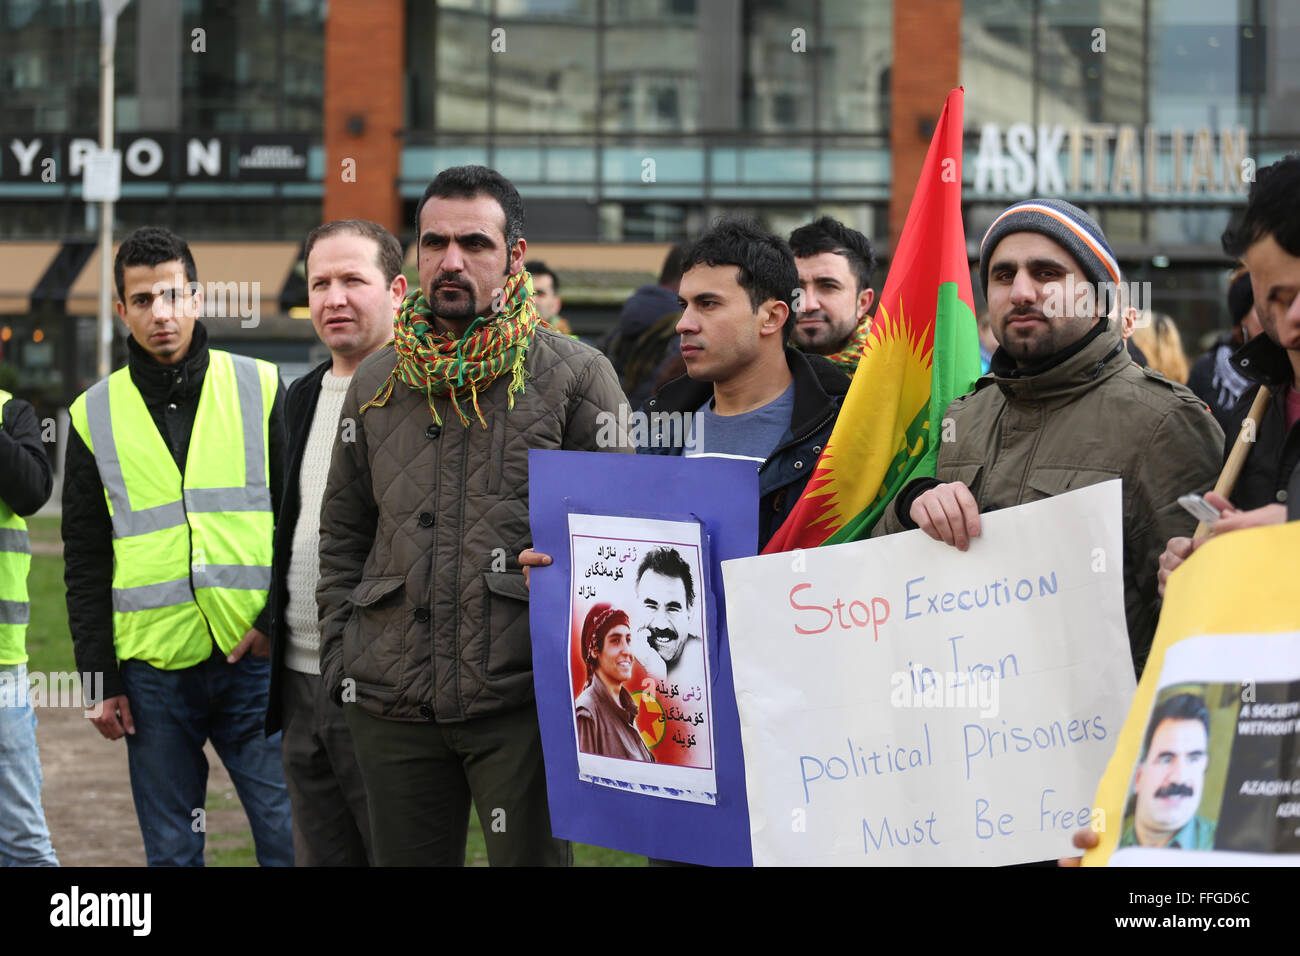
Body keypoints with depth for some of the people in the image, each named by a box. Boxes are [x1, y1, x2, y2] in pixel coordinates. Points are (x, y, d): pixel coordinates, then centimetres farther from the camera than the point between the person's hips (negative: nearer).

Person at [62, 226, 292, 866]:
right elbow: (85, 563, 10)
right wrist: (100, 679, 4)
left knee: (288, 838, -2)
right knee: (172, 851, 5)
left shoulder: (259, 388, 4)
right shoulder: (94, 415, 8)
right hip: (154, 670, 1)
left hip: (254, 660, -1)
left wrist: (280, 619, -6)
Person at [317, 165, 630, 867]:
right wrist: (339, 656, 10)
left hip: (524, 700, -4)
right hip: (392, 704, 4)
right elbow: (342, 534, 21)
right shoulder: (377, 382, 14)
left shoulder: (575, 375, 1)